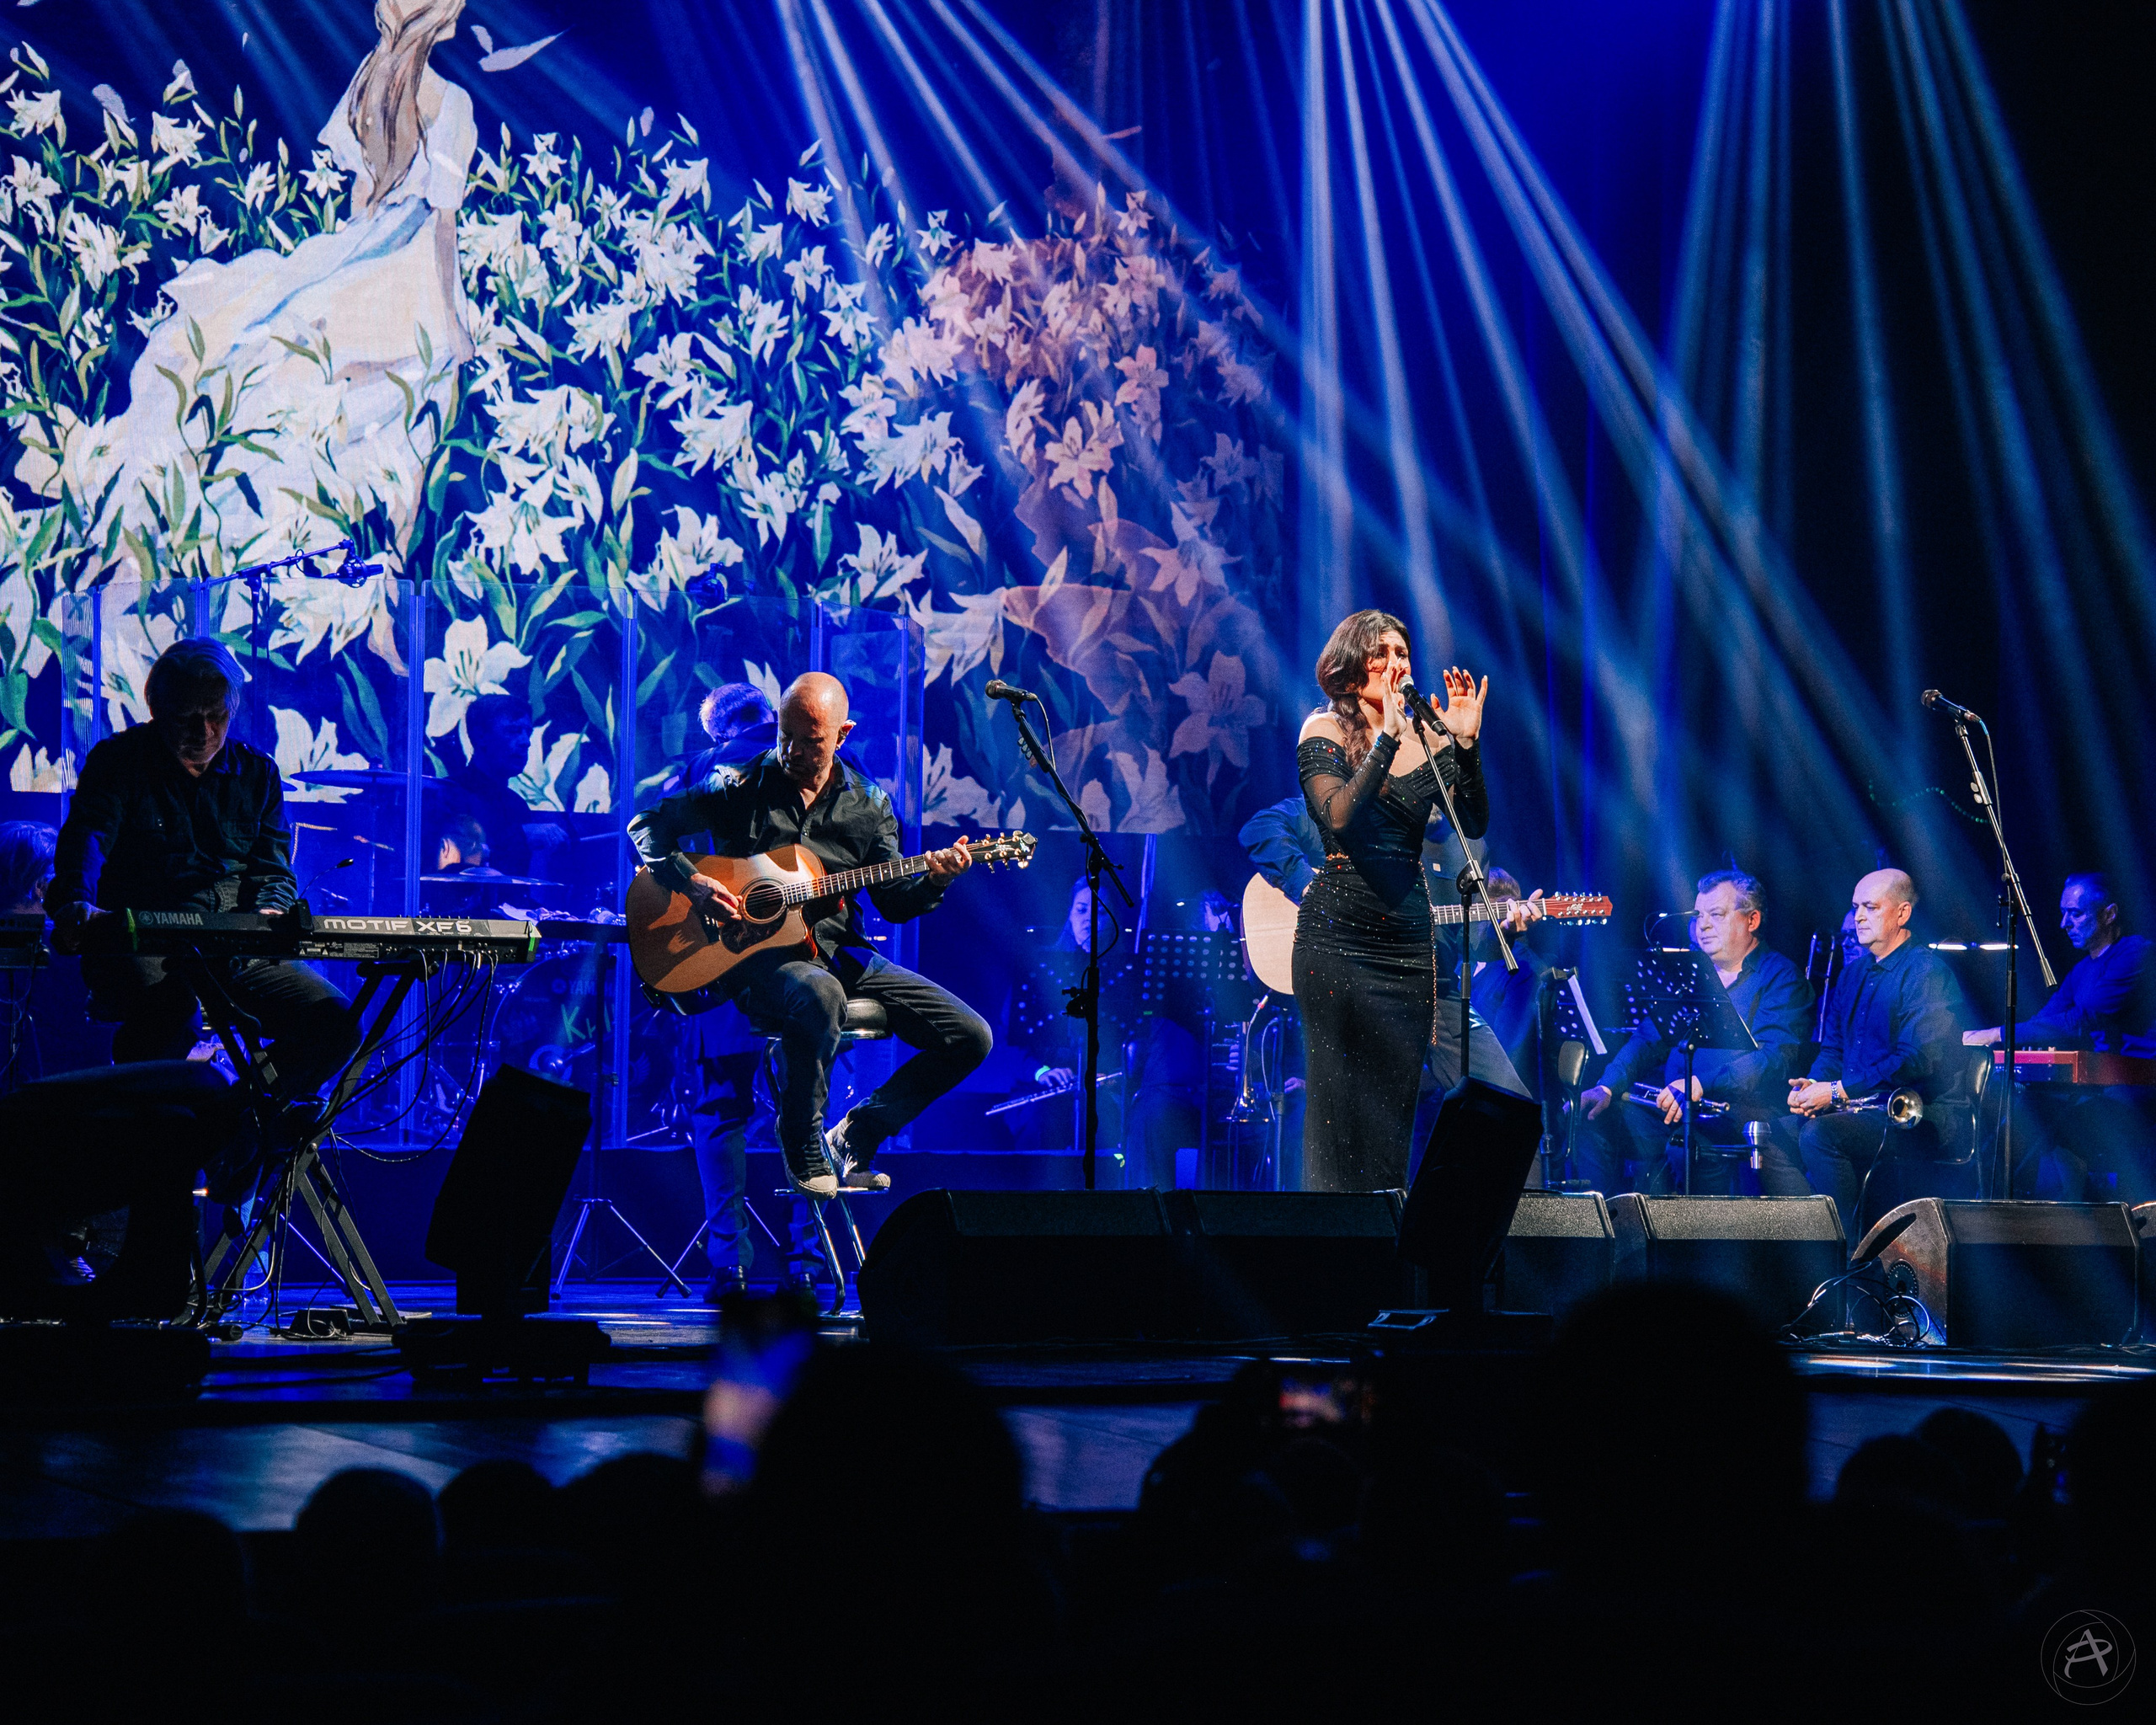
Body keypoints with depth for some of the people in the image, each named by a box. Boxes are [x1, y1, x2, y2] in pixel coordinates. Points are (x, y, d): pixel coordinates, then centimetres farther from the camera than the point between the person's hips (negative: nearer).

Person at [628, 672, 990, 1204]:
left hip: (841, 953, 5)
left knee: (970, 1037, -7)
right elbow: (647, 826, -1)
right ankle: (805, 1153, -20)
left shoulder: (867, 803, 9)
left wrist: (935, 880, -12)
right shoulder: (738, 787, 0)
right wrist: (693, 883, -17)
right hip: (760, 957, -5)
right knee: (820, 996, -42)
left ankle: (854, 1137, 4)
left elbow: (895, 902, 9)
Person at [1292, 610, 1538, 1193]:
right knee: (1342, 1099, -6)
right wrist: (1387, 738, -24)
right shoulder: (1326, 730, -2)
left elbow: (1475, 825, 0)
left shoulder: (1428, 736, 9)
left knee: (1396, 1098, 5)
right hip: (1339, 940, -4)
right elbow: (1339, 818, -19)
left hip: (1410, 939, 4)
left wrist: (1466, 744, -12)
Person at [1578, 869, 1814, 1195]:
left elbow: (1774, 1057, -15)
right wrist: (1609, 1087, -5)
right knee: (1598, 1118, -12)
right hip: (1674, 1111, 7)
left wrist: (1700, 1085, -28)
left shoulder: (1780, 977, -1)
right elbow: (1648, 1041, 15)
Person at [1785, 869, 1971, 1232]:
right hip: (1855, 1107, 9)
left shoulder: (1927, 973, -10)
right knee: (1774, 1131, -11)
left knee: (1818, 1134, -31)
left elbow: (1917, 1059, -20)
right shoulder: (1855, 973, 18)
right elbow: (1832, 1047, 22)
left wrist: (1837, 1091, -20)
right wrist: (1812, 1085, -3)